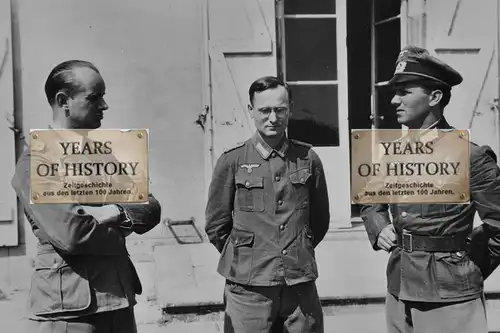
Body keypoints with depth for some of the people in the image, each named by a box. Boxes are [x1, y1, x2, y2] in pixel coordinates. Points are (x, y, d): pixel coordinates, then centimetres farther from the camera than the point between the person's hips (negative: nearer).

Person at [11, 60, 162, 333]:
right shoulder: (35, 161, -11)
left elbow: (151, 208, 8)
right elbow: (71, 235, -21)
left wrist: (116, 213, -11)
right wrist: (121, 228, -4)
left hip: (120, 300, 7)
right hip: (67, 308, -6)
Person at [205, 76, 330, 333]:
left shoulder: (307, 158, 4)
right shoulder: (232, 160, -3)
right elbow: (216, 225, 3)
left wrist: (297, 252, 13)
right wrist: (242, 256, 7)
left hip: (301, 283, 2)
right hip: (248, 286, -2)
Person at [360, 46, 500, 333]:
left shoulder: (471, 156, -13)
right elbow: (371, 202, 18)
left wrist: (470, 272, 0)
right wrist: (379, 231, 0)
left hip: (450, 298, -6)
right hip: (399, 291, 6)